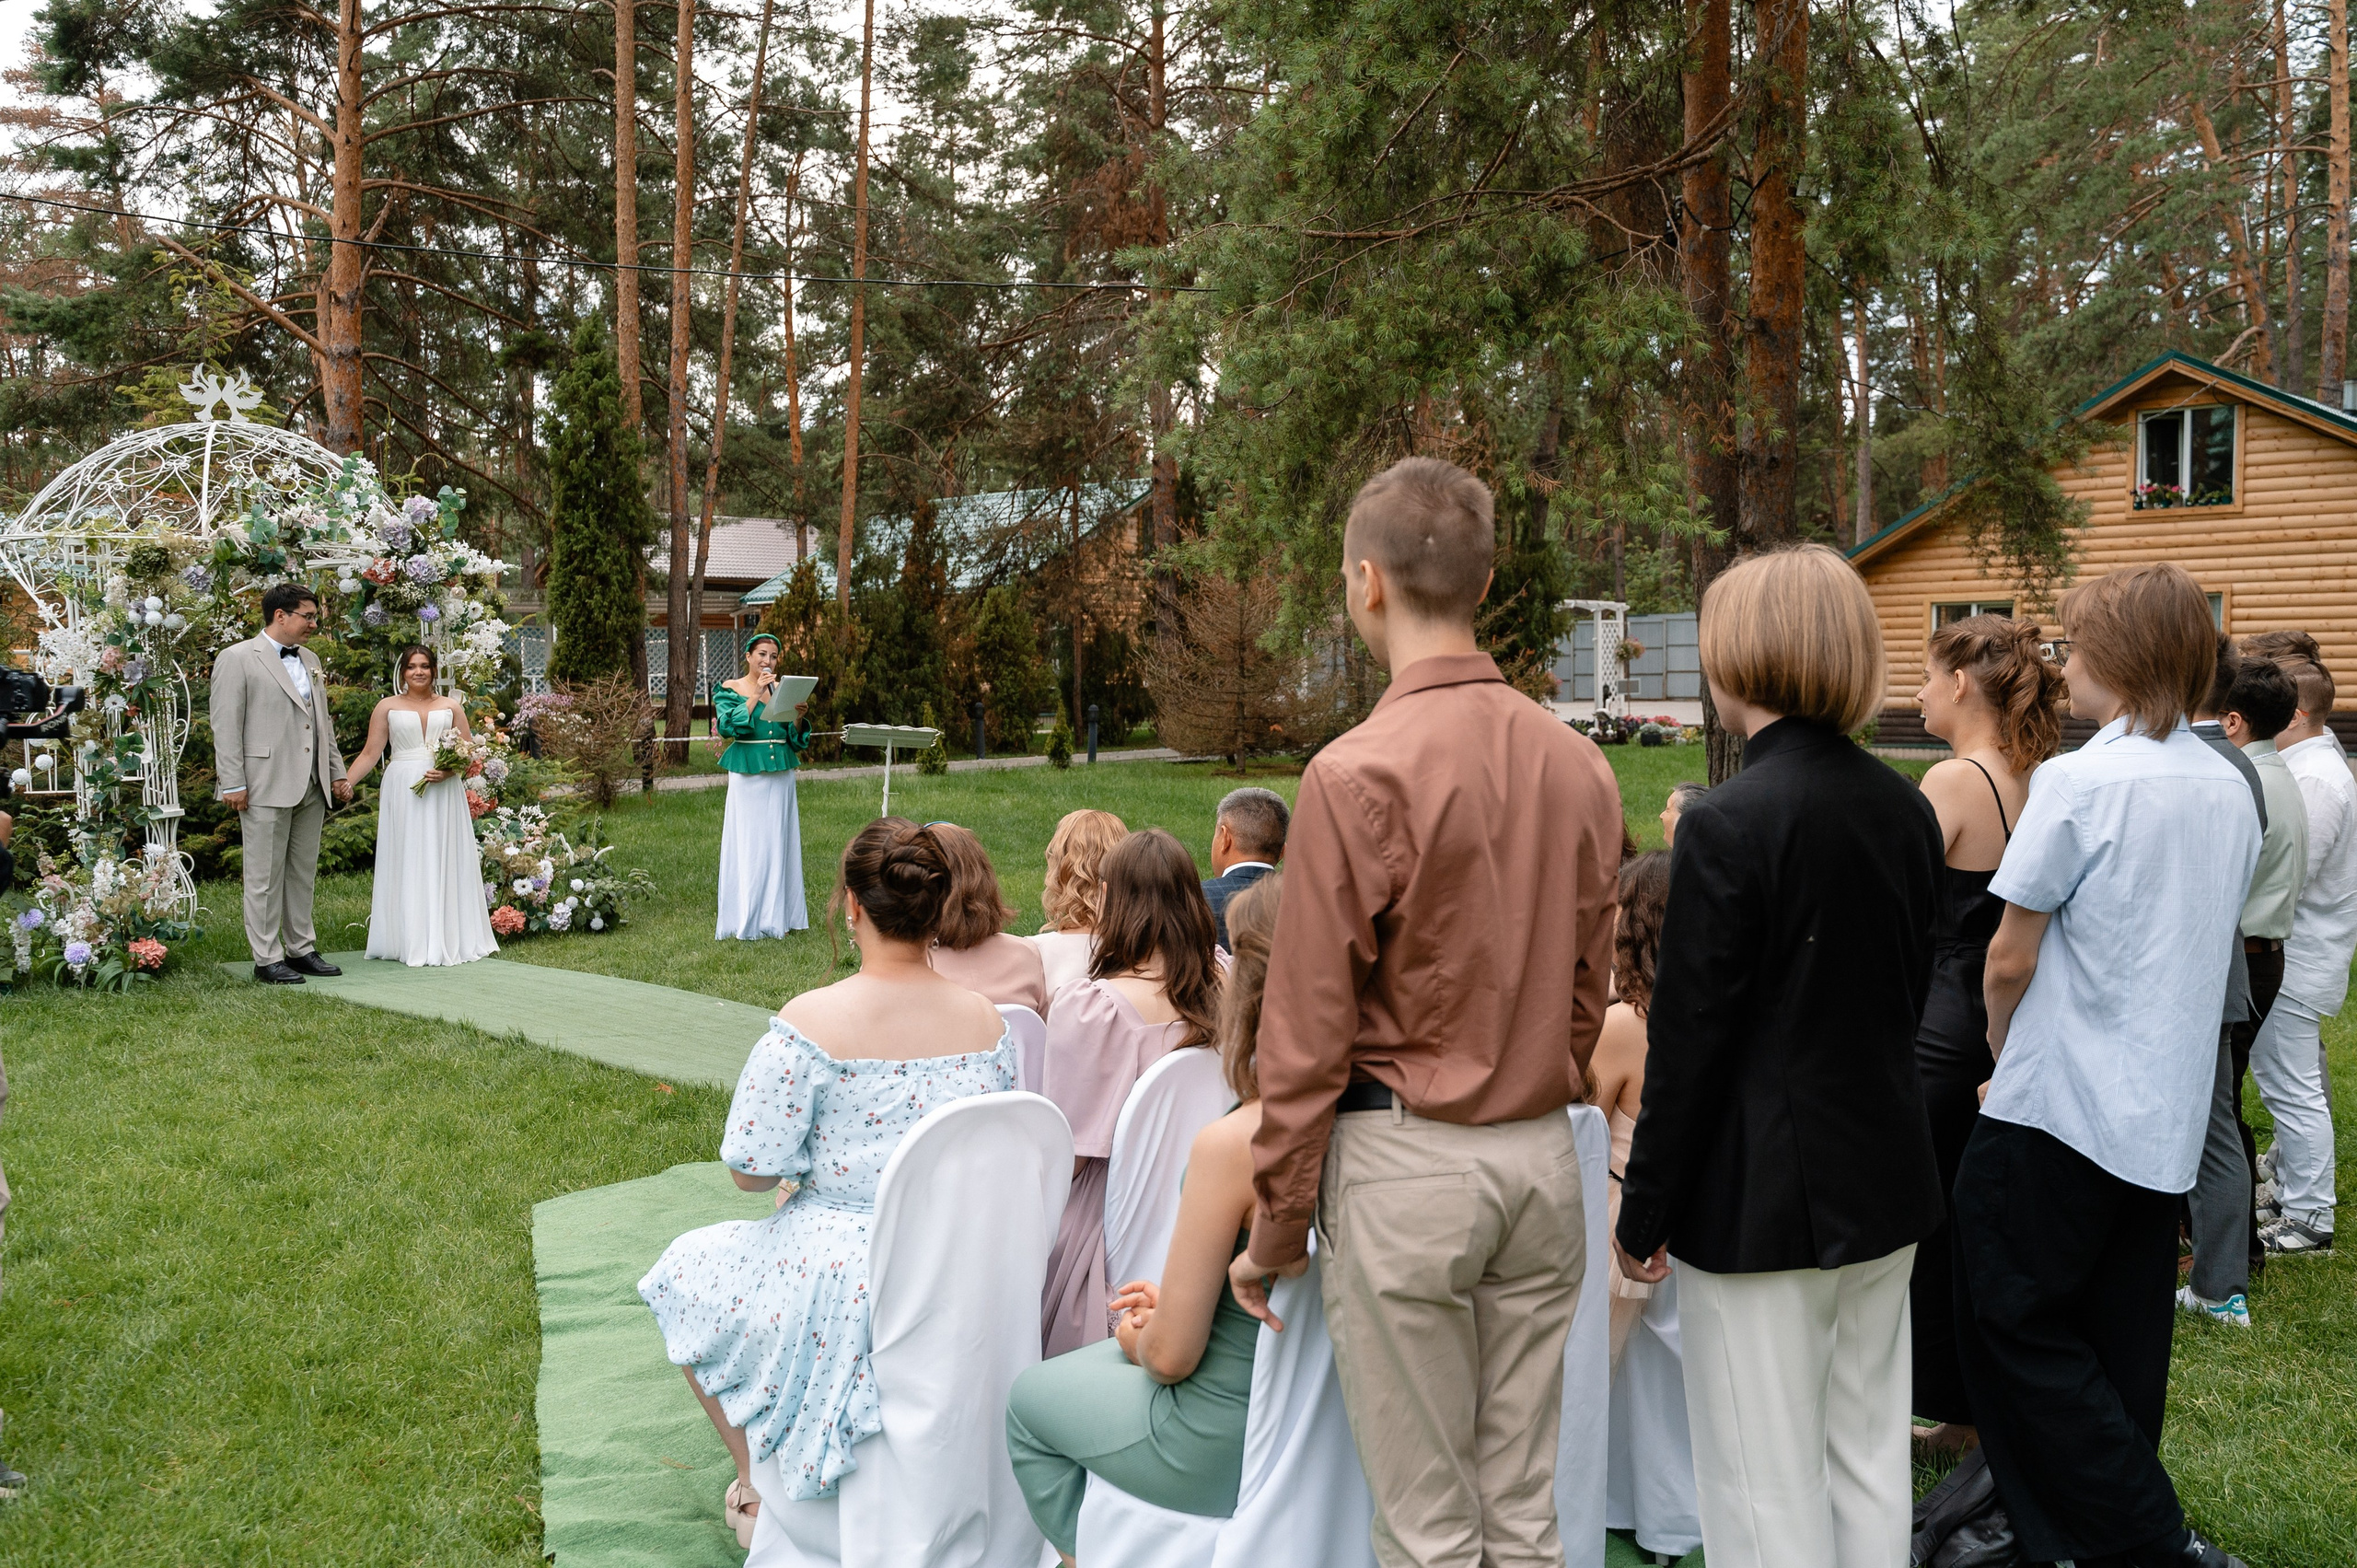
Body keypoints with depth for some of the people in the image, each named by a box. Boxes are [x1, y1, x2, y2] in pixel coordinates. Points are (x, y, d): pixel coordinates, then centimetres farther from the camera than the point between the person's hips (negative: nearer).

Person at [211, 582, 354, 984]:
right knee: (265, 877, -1)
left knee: (303, 874, 12)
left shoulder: (310, 660, 17)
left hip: (311, 787, 7)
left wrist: (337, 772, 17)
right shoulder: (237, 659, -5)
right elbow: (226, 727, -9)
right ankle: (266, 958, 5)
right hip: (266, 787, -7)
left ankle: (301, 949, 21)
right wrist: (232, 784, -13)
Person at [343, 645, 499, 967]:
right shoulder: (388, 707, 8)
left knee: (442, 863, 1)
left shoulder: (450, 707, 11)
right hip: (402, 793, -1)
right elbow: (370, 753, 4)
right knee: (407, 864, -1)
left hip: (443, 794, 1)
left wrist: (450, 771, -10)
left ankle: (447, 939, 6)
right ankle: (411, 943, 1)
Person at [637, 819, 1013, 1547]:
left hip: (847, 1290, -5)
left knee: (686, 1271, 25)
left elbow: (750, 1169, -14)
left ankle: (757, 1491, 29)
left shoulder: (812, 1022, -19)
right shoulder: (986, 1022, -5)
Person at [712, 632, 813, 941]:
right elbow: (726, 727, -16)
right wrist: (756, 695, -18)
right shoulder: (730, 689, 1)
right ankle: (747, 920, 0)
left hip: (781, 776, 4)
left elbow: (797, 740, 11)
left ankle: (778, 914, 13)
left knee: (779, 843, 6)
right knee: (748, 845, -4)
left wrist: (798, 716, -9)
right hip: (748, 776, -4)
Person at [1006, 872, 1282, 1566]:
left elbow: (1171, 1355, -20)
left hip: (1224, 1453, -7)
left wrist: (1138, 1337, 2)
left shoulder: (1230, 1145, -29)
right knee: (1104, 1360, 30)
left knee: (1030, 1399, 19)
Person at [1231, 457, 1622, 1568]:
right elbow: (1588, 992, 10)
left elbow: (1308, 1029, -12)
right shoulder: (1578, 765, 3)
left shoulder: (1357, 775, -15)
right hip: (1543, 1154, 6)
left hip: (1403, 1161, -6)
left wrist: (1274, 1230, -3)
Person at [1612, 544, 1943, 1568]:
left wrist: (1644, 1212, -7)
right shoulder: (1908, 810, 3)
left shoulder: (1729, 824, -19)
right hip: (1887, 1182, 7)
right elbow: (1911, 994, 12)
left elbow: (1688, 1042, -16)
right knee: (1870, 1464, 18)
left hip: (1761, 1201, -7)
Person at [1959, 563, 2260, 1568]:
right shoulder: (2230, 791, 7)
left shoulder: (2079, 783, -17)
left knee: (2016, 1330, 4)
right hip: (2169, 1114, 8)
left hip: (2060, 1108, -8)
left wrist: (2004, 1056, 5)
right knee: (2119, 1343, 15)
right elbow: (2204, 949, 15)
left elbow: (2008, 962, -14)